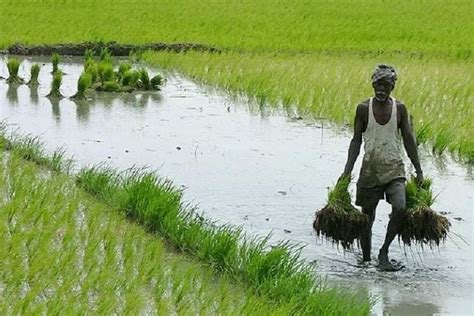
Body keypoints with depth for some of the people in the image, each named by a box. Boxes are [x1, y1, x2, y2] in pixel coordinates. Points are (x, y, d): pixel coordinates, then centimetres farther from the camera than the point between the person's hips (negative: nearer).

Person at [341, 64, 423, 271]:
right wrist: (348, 170, -5)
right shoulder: (364, 109, -2)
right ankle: (366, 258, 21)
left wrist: (419, 171, 3)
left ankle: (384, 252, -4)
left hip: (394, 169, 0)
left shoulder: (399, 109, 0)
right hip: (370, 169, 0)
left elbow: (409, 141, 5)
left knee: (400, 209, -20)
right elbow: (356, 140, 2)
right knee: (367, 217, 5)